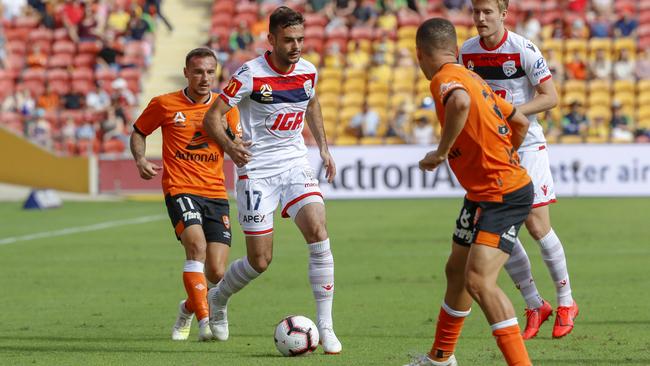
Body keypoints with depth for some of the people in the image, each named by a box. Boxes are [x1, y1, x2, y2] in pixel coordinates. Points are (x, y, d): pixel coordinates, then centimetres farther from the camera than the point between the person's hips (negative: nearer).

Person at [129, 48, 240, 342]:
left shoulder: (226, 108, 9)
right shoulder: (164, 104, 3)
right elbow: (138, 132, 16)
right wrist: (140, 160, -3)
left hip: (216, 195, 3)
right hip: (180, 190, -3)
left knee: (216, 274, -4)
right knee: (197, 245, -30)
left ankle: (188, 309, 28)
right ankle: (204, 321, -30)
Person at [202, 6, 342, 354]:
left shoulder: (308, 72, 1)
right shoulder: (250, 74, -15)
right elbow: (211, 117, -14)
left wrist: (323, 147, 17)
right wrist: (229, 145, -32)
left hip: (295, 165, 4)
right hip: (256, 169, -4)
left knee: (318, 233, -19)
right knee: (259, 261, -1)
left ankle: (325, 326, -14)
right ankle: (217, 299, 32)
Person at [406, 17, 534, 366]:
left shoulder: (445, 79, -16)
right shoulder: (471, 78, 12)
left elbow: (460, 102, -42)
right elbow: (520, 122, 19)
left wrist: (442, 152, -30)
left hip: (504, 196, -10)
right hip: (482, 194, 10)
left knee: (479, 281, -22)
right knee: (456, 271, 22)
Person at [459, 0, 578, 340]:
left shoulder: (524, 50, -13)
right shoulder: (466, 52, 3)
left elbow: (550, 97, -13)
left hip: (526, 146, -5)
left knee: (537, 226, -6)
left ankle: (565, 302, 11)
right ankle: (534, 305, 12)